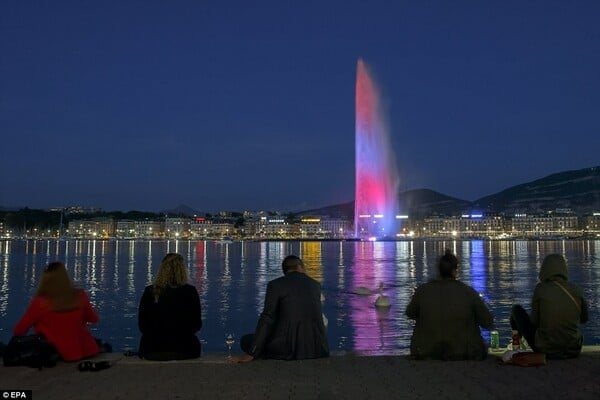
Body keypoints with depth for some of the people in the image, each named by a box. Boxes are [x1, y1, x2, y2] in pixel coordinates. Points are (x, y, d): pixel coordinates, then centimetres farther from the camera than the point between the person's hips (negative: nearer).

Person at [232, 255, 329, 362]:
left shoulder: (275, 284, -1)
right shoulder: (316, 285, 12)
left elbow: (267, 319, -9)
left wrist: (251, 354, -6)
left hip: (289, 347, -3)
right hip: (318, 348, 4)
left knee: (246, 341, 17)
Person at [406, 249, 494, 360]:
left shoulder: (422, 290, -11)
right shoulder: (469, 292, -13)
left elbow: (410, 314, 7)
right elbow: (489, 323, -5)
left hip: (427, 352, 1)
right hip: (464, 354, 0)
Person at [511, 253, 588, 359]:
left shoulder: (540, 288, -13)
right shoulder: (577, 290, -3)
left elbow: (534, 321, -8)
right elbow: (584, 319, 11)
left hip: (545, 349, -4)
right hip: (573, 350, 4)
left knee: (517, 309, 17)